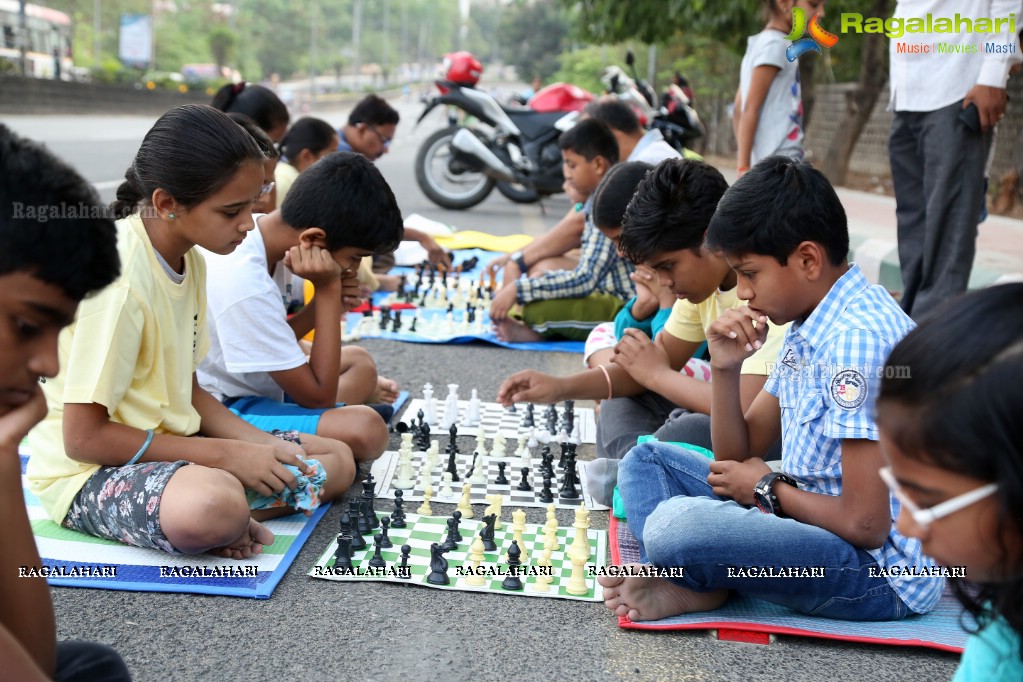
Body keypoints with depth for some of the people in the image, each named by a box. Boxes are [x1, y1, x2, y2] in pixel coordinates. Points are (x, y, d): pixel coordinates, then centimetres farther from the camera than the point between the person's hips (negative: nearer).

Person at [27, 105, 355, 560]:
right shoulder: (119, 278, -25)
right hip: (87, 470, -9)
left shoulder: (188, 258, 2)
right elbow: (82, 437, -23)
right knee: (213, 505, -41)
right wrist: (228, 455, -21)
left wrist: (263, 446, -7)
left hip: (166, 445, 9)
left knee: (337, 460, 2)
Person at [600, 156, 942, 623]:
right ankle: (688, 584, -8)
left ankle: (701, 587, -1)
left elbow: (864, 524, -25)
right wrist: (725, 370, -4)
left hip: (881, 570, -10)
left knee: (677, 524, -34)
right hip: (818, 522, 10)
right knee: (646, 460, 14)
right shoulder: (808, 328, 7)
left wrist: (770, 487, -7)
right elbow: (738, 456, 12)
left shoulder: (857, 340, -23)